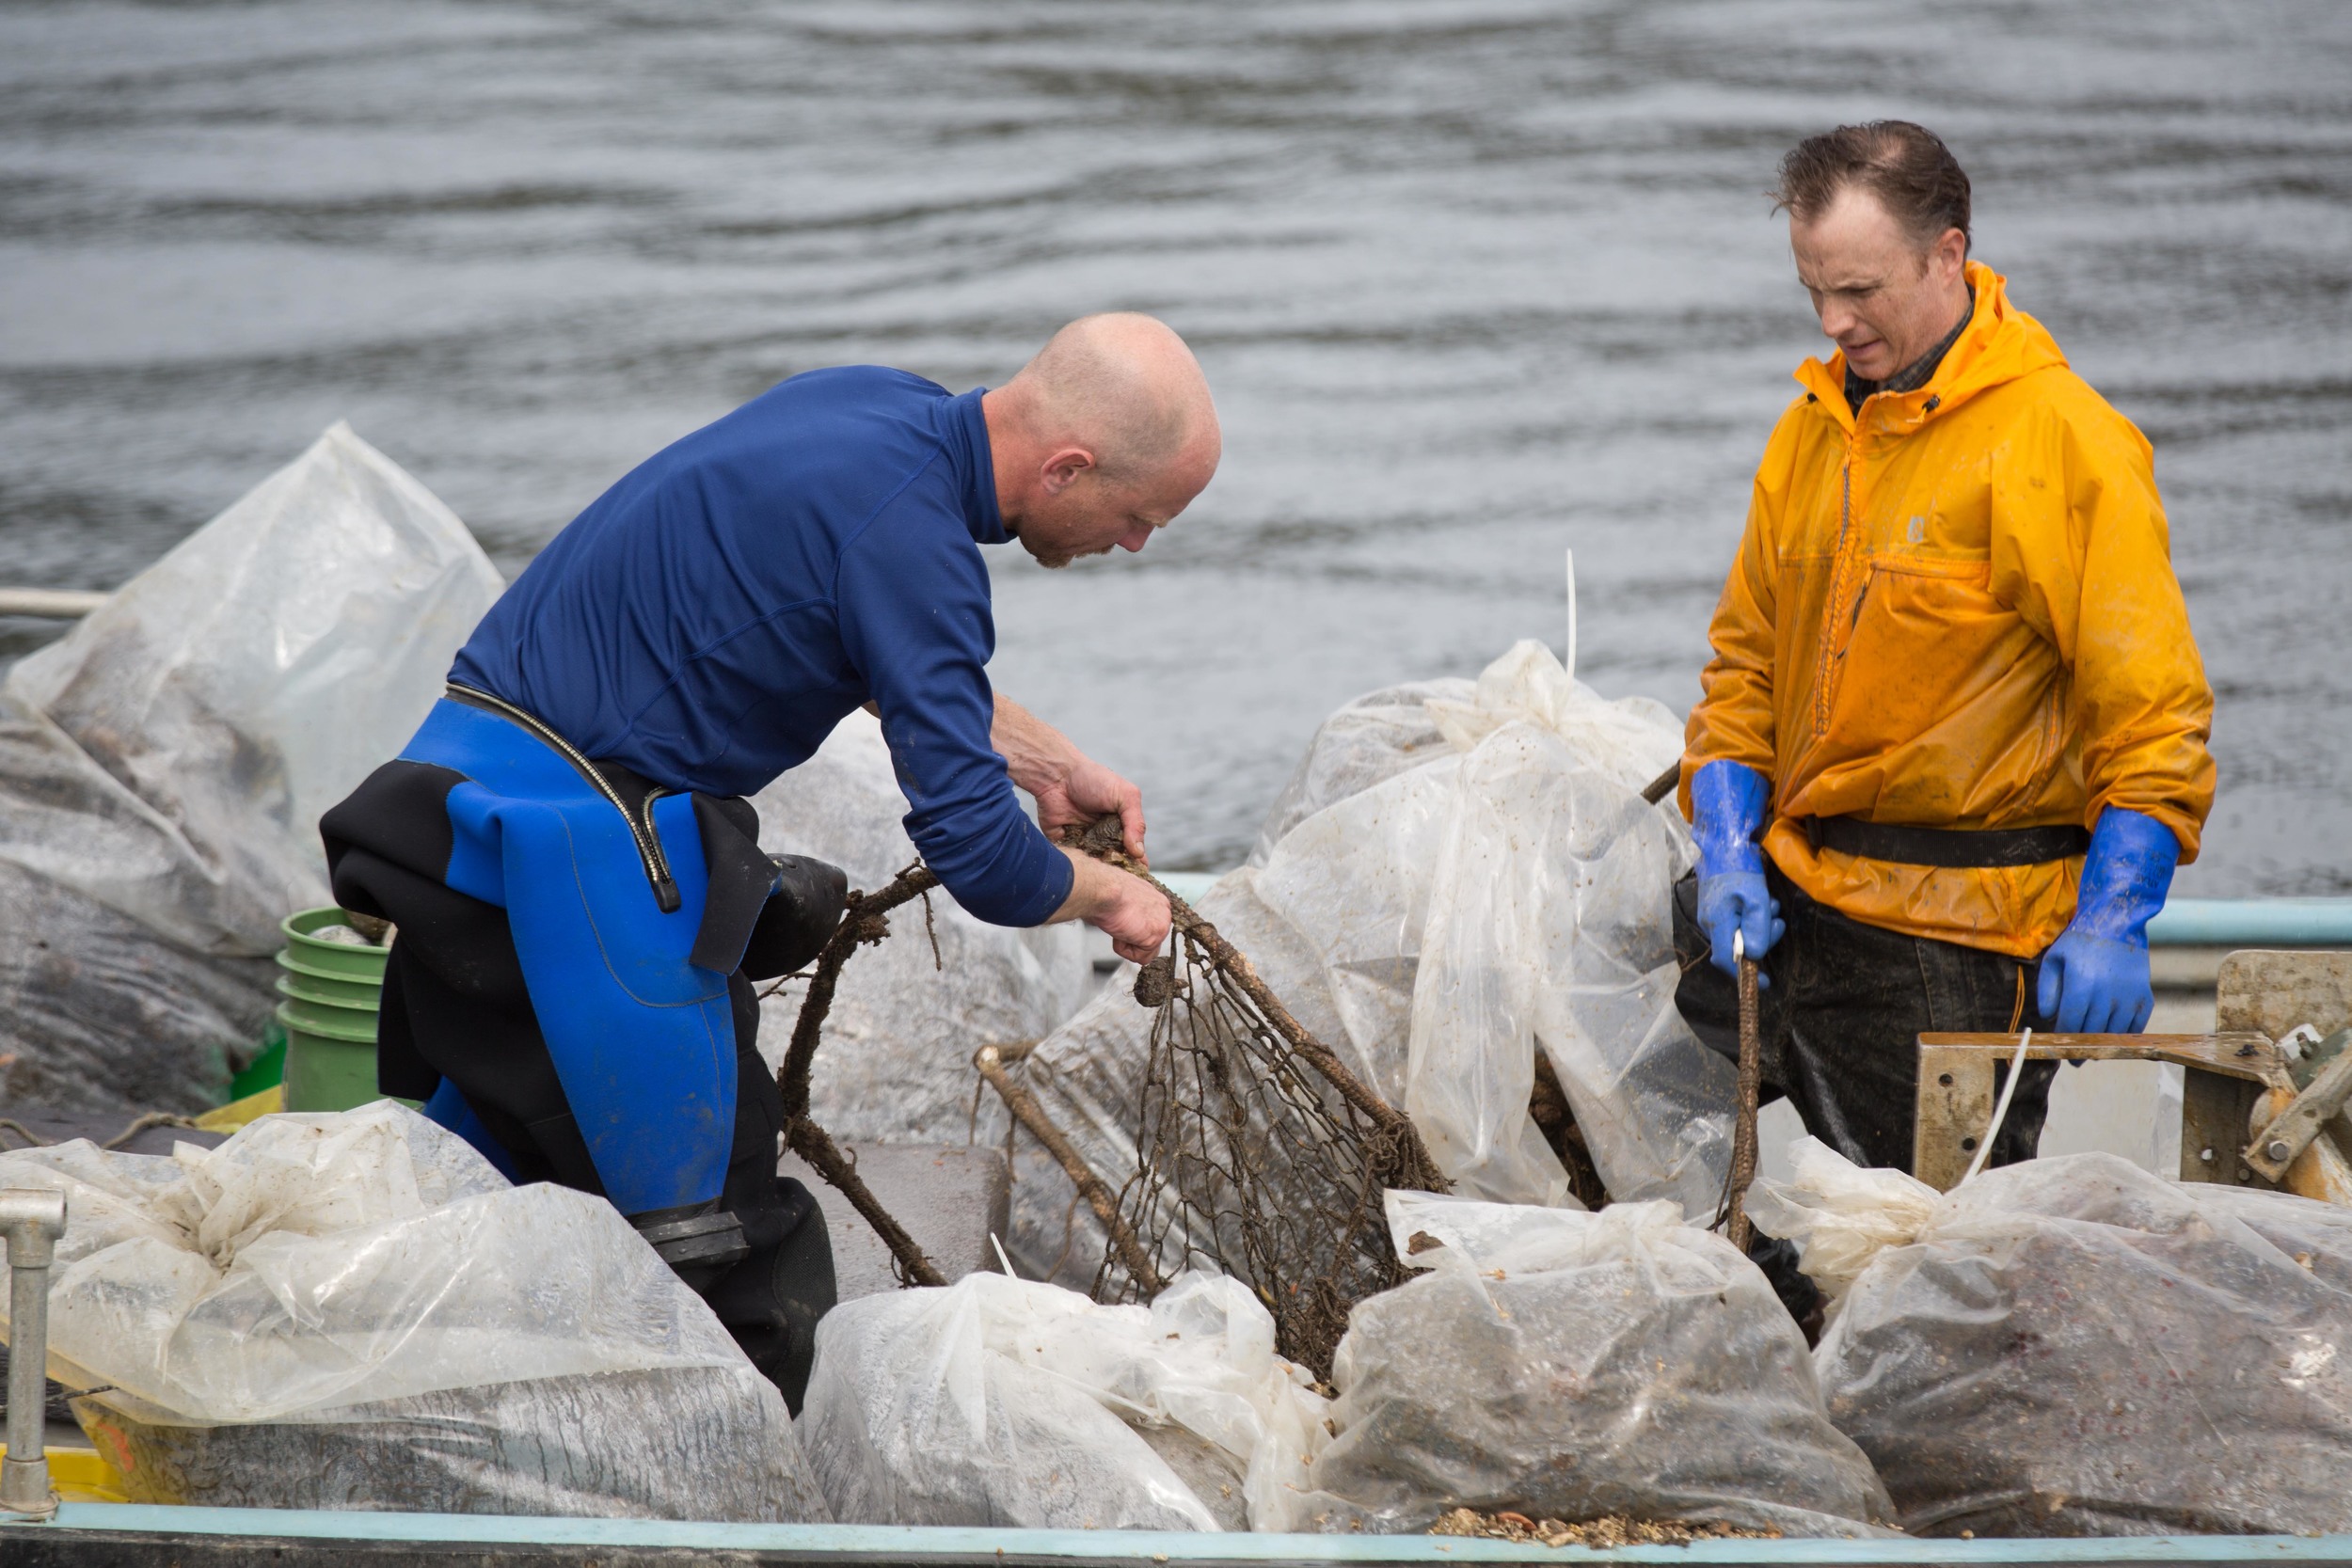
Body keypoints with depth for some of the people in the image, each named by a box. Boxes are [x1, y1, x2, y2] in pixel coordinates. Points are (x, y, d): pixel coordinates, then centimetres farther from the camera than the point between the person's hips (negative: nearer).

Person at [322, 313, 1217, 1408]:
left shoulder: (875, 407, 9)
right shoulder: (907, 531, -20)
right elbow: (975, 851, -20)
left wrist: (1048, 764, 27)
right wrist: (1107, 897, -2)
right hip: (568, 861, -10)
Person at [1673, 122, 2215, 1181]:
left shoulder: (2065, 442, -9)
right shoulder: (1813, 429, 13)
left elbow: (2152, 712, -11)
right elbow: (1747, 658, 19)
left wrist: (2109, 924, -18)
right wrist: (1728, 848, 4)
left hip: (1963, 939, -6)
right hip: (1797, 899, 6)